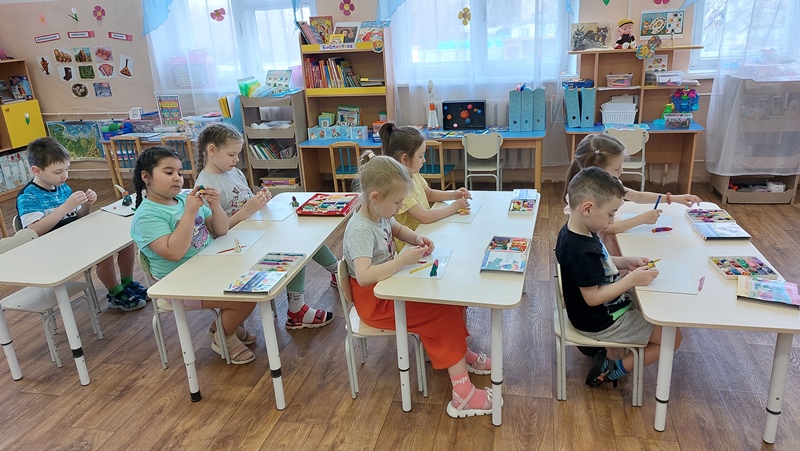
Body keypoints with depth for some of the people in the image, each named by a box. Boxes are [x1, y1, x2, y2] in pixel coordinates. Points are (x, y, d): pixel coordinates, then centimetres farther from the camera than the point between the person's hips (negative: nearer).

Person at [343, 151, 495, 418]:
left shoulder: (380, 213, -2)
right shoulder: (360, 231, -28)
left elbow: (397, 229, 21)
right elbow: (364, 276, -41)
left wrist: (417, 239, 1)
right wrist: (403, 260, -36)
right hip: (374, 301, -9)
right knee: (441, 314, -16)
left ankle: (462, 354, 17)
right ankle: (463, 393, -12)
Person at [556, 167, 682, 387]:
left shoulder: (575, 232, -4)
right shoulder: (582, 251, -33)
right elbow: (593, 297, -29)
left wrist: (626, 262, 0)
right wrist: (632, 280, -26)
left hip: (601, 311, 9)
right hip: (601, 322, -9)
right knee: (672, 336, 0)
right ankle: (612, 371, 5)